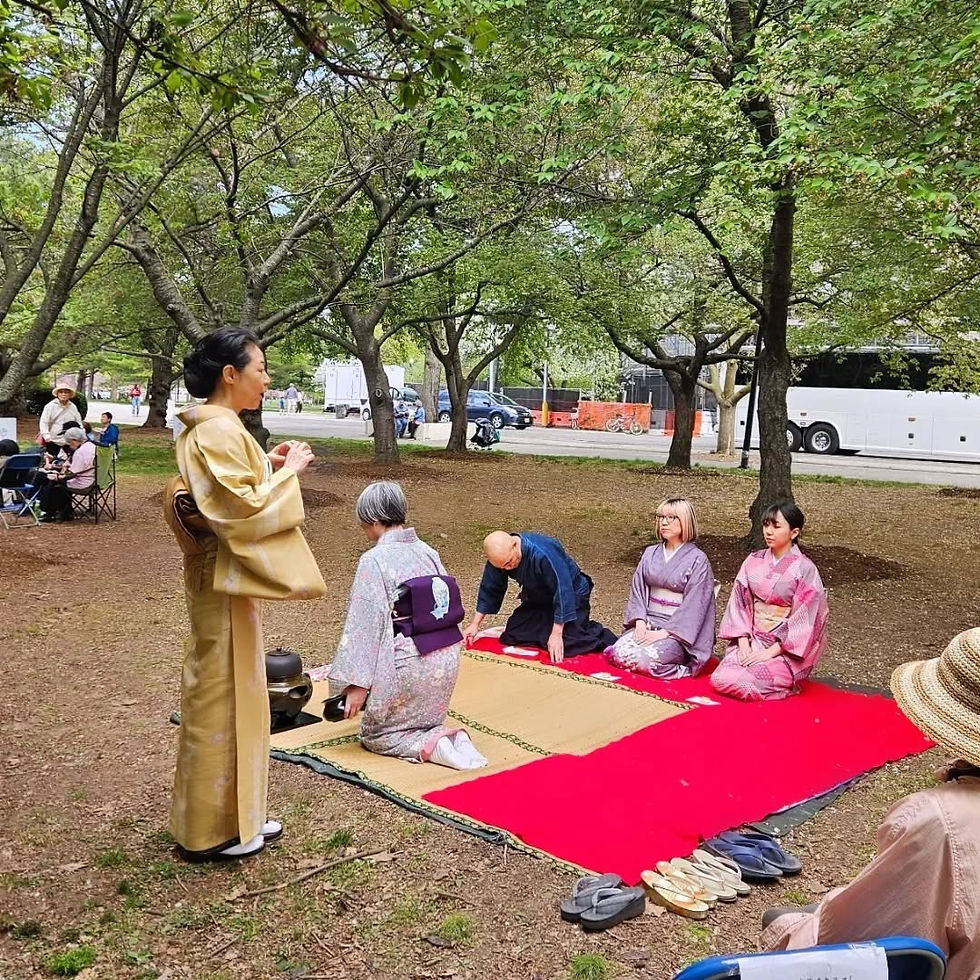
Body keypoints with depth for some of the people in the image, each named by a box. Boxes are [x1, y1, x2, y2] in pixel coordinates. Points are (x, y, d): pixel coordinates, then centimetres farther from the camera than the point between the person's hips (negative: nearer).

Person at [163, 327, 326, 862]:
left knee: (230, 694, 17)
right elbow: (244, 511, -24)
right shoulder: (219, 431, -19)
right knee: (221, 696, 0)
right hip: (224, 582, -11)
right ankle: (213, 829, 14)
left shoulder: (207, 428, 12)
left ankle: (235, 814, 30)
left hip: (222, 578, 11)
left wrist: (265, 466, 9)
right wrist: (286, 472, -13)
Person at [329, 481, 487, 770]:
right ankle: (452, 738, -3)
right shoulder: (427, 551, 5)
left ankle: (432, 746, -9)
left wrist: (358, 683, -12)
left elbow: (366, 624, -15)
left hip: (409, 666, -6)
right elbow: (447, 607, 9)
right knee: (425, 723, 27)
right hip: (446, 659, 7)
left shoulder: (374, 560, -13)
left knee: (375, 734, 14)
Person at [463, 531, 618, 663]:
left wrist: (556, 634, -33)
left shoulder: (544, 553, -39)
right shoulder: (499, 556, -18)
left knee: (567, 644, -22)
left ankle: (604, 637, 5)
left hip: (571, 595, -6)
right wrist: (475, 624, -5)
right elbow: (490, 590, -4)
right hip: (537, 598, 7)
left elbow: (563, 592, -35)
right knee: (511, 635, -3)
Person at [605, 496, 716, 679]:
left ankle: (685, 670, -3)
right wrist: (640, 622, -9)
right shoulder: (650, 554, 13)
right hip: (648, 622, 5)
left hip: (678, 631, -5)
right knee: (619, 653, -20)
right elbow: (637, 589, 8)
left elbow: (693, 605, -10)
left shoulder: (697, 560, -4)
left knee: (645, 659, -30)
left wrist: (664, 633, -18)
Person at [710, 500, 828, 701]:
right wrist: (743, 645, -10)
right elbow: (740, 604, 3)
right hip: (752, 639, 5)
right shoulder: (753, 562, 4)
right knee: (721, 679, -19)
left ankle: (785, 682, 4)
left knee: (746, 683, -26)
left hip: (786, 648, -4)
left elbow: (805, 620, -13)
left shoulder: (805, 569, -10)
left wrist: (771, 652, -17)